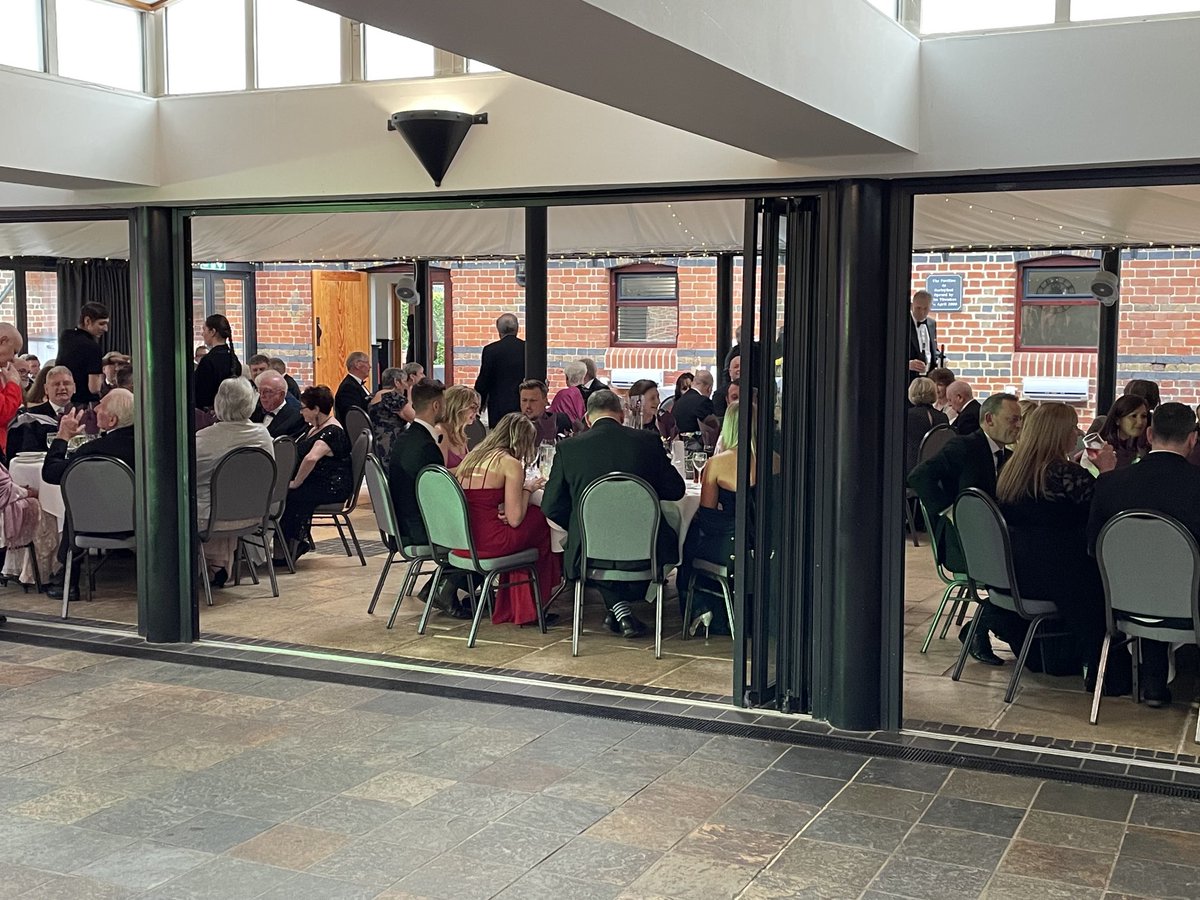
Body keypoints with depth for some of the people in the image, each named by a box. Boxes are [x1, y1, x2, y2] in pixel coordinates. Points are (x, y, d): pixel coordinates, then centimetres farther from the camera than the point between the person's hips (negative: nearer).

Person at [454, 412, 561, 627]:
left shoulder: (472, 457, 14)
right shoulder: (510, 464, -7)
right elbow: (514, 519, -9)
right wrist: (527, 489, 5)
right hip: (488, 543, -7)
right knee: (541, 518, 14)